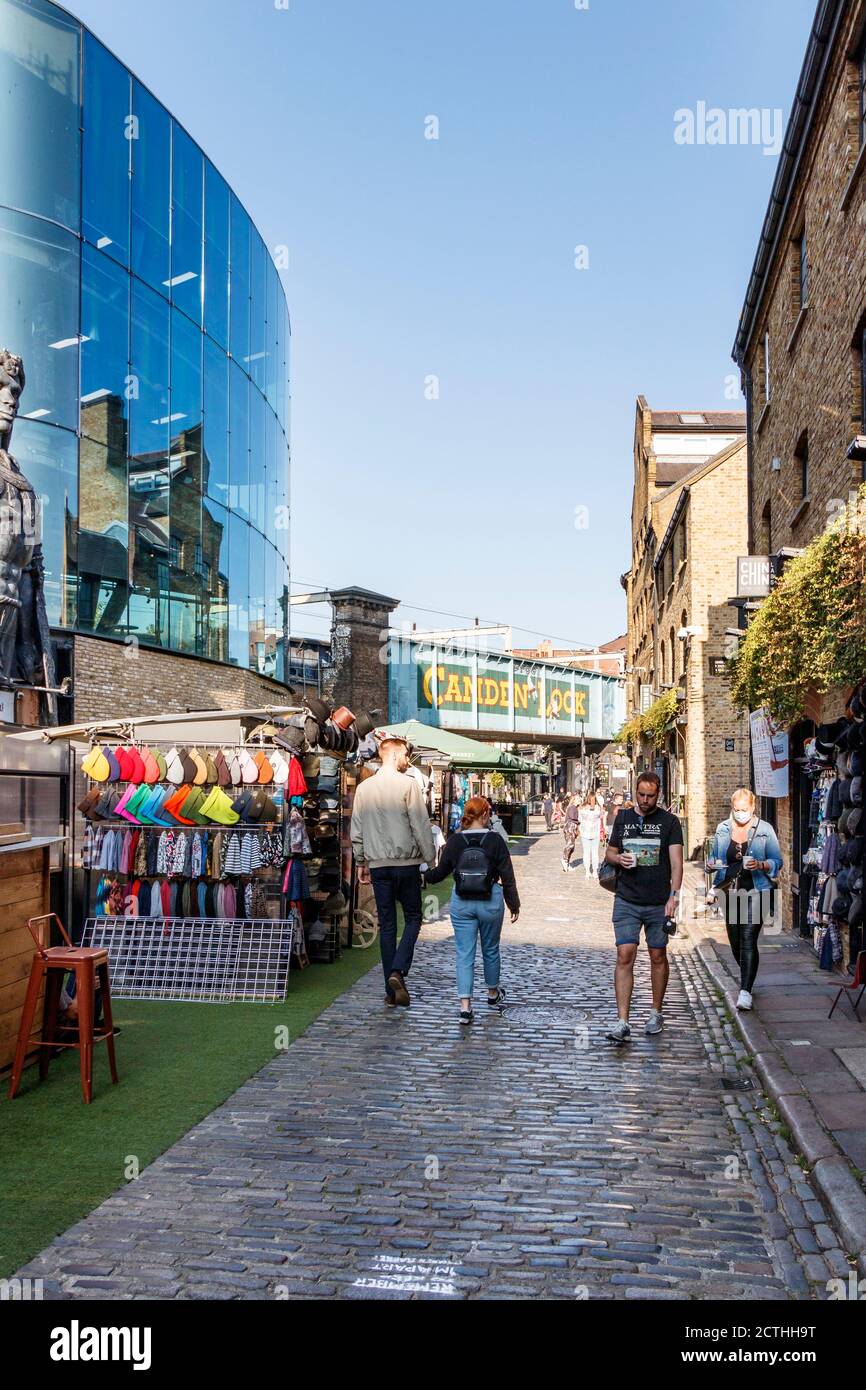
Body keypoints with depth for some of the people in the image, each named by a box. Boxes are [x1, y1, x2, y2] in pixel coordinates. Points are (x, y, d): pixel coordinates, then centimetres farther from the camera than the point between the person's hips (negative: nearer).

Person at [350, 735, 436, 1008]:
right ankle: (398, 971, -11)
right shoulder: (407, 784, -9)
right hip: (406, 862, -4)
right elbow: (421, 825, -9)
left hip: (378, 865, 4)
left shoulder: (363, 788, 6)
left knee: (387, 925, 9)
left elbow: (357, 831, 10)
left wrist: (361, 863, 18)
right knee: (413, 918, 9)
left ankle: (391, 991, 10)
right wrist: (430, 858, -1)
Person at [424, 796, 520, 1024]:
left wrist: (425, 875, 26)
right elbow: (507, 876, -6)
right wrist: (514, 904, 6)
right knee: (490, 950, 19)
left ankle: (465, 1006, -4)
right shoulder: (495, 840, -10)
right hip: (490, 903, 0)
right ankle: (493, 994, 38)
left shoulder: (454, 841, -6)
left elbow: (440, 873, 5)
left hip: (461, 904, 1)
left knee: (464, 954, 4)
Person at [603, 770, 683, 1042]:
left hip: (658, 902, -1)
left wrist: (674, 895, -18)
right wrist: (618, 858, -6)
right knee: (625, 957, -8)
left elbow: (676, 861, -7)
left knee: (658, 957, 10)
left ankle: (656, 1013, 27)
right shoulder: (622, 818, 9)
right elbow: (609, 852, 18)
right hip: (626, 901, 1)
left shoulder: (669, 821, 0)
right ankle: (622, 1022, -8)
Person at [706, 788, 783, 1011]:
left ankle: (745, 991, -15)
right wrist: (713, 889, 0)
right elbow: (714, 860, 17)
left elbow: (777, 861, 0)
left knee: (748, 940, -14)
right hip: (731, 892, 4)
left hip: (756, 892, -4)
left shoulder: (764, 829, -2)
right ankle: (747, 980, 35)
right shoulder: (722, 829, 8)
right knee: (735, 941, 11)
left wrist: (760, 865, -20)